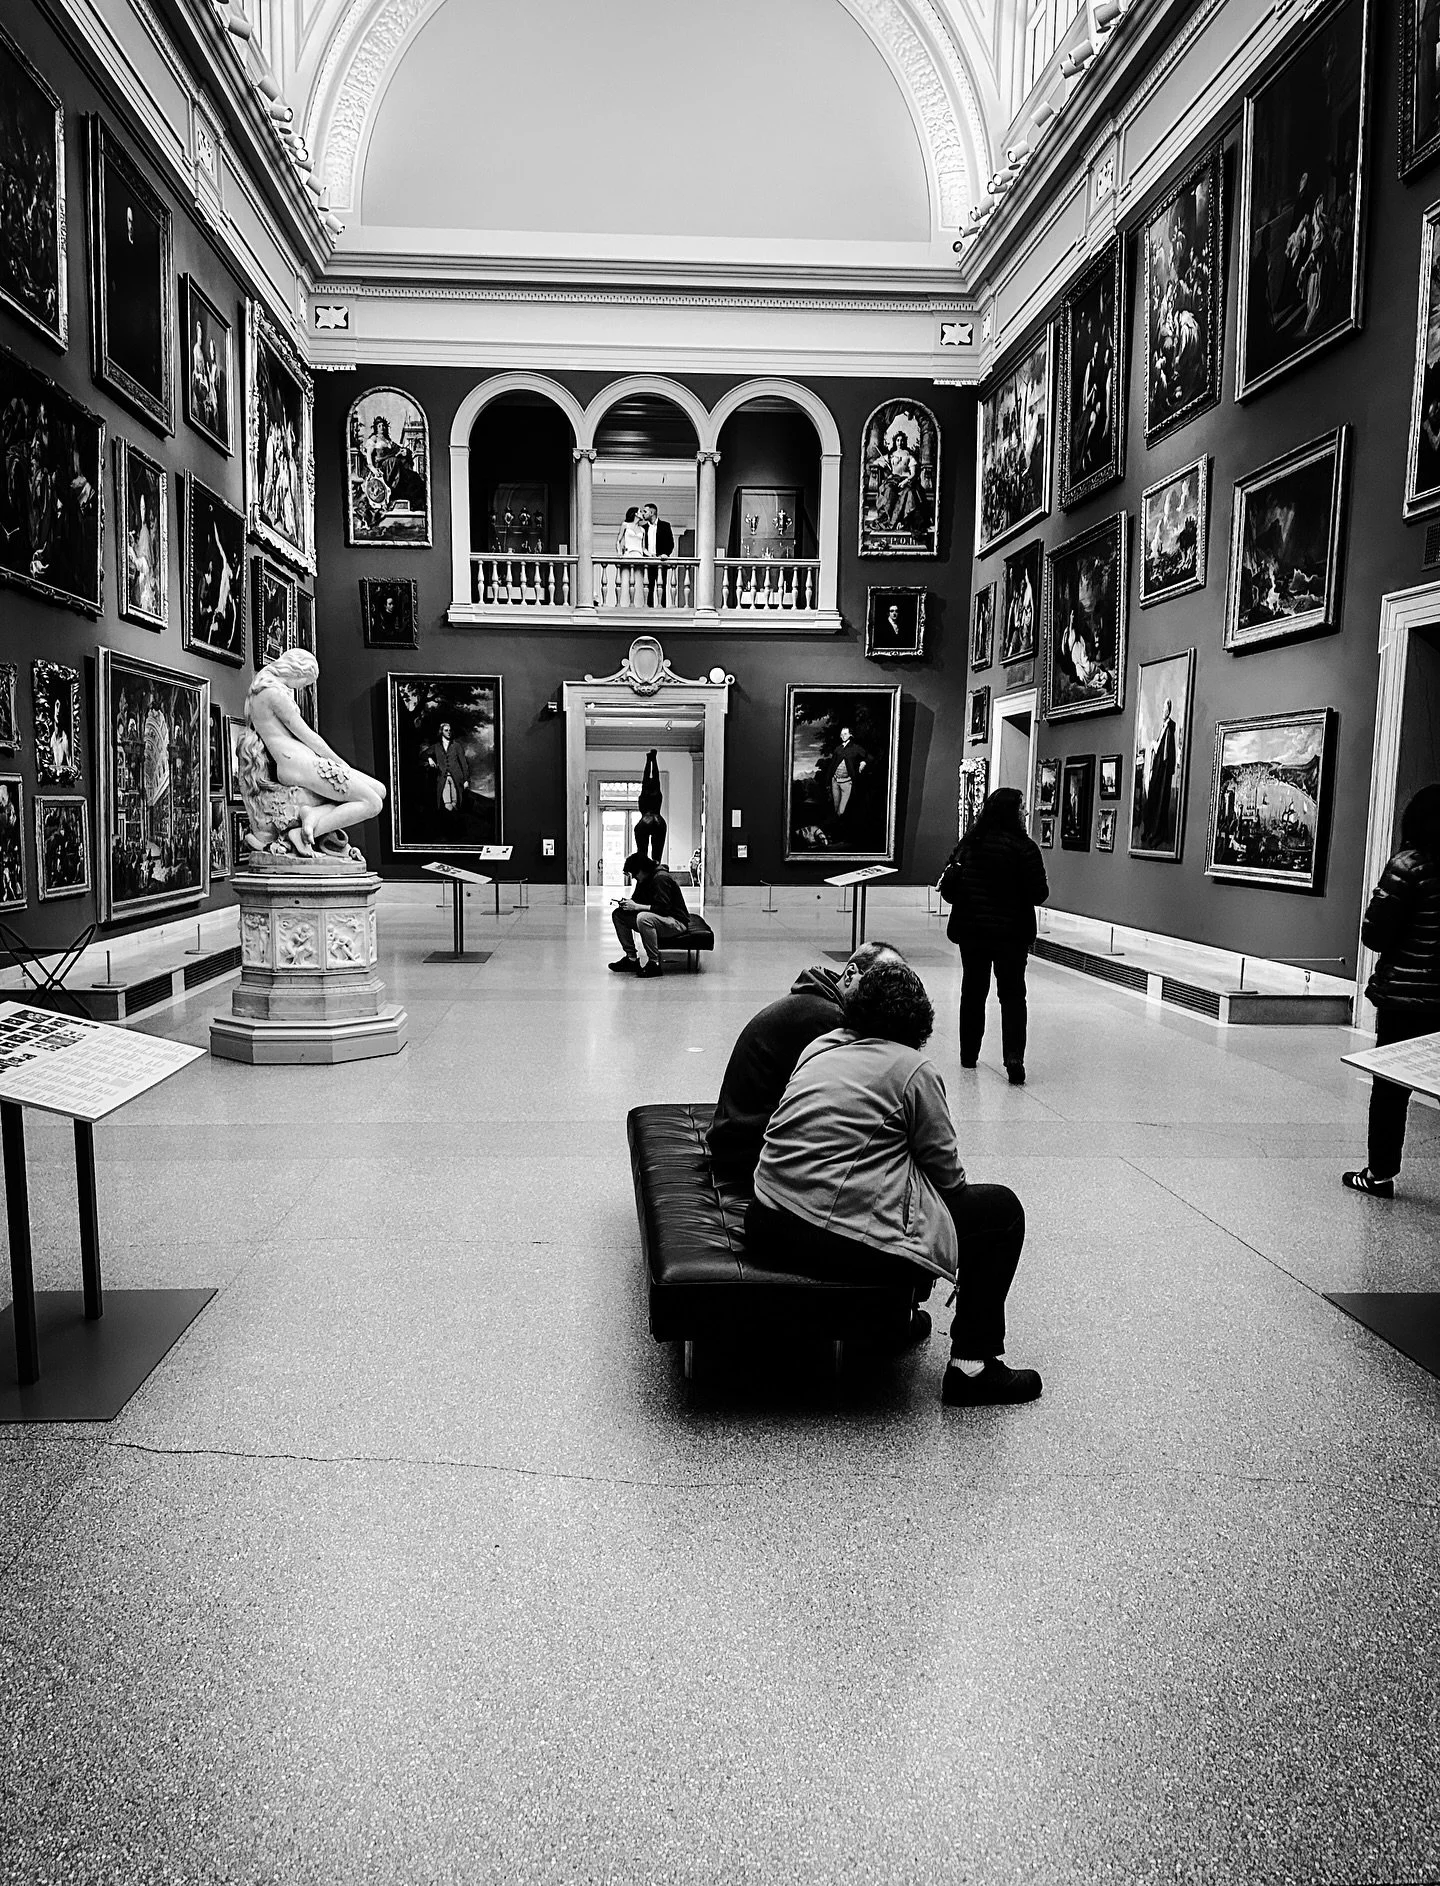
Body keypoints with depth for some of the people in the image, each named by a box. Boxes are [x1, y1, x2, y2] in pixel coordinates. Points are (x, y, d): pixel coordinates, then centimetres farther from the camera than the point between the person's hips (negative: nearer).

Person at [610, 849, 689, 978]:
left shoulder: (660, 878, -20)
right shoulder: (643, 880, 8)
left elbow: (663, 908, -27)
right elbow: (636, 900, 16)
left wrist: (636, 906, -24)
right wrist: (626, 902, -7)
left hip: (677, 922, -10)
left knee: (643, 918, -38)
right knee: (618, 914, 3)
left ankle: (654, 964, -27)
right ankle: (631, 959, 2)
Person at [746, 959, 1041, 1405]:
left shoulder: (819, 1047, 15)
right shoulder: (914, 1068, -2)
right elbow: (947, 1172, 3)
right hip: (843, 1241, -8)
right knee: (1001, 1209, 9)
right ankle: (973, 1367, 12)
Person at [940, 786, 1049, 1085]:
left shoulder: (968, 843, -2)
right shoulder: (1024, 847, -13)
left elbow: (948, 886, -1)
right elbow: (1038, 893, -13)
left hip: (971, 929, 3)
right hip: (1011, 933, -3)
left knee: (973, 992, 16)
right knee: (1012, 995, 6)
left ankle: (969, 1055, 23)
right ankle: (1013, 1058, -6)